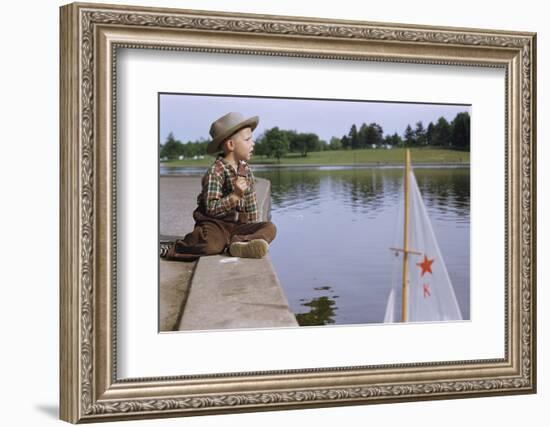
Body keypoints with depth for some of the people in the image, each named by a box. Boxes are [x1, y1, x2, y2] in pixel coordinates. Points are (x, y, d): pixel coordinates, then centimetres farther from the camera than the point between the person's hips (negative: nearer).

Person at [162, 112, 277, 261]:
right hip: (214, 224, -6)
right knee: (211, 245, -37)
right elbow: (211, 208, -19)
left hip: (237, 225, 6)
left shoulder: (246, 170, 12)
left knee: (270, 228, -15)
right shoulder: (216, 172, -11)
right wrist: (235, 196, -28)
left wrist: (254, 230, 13)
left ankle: (237, 244, -36)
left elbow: (251, 204, 20)